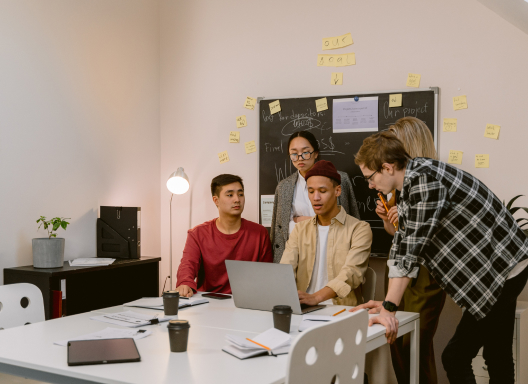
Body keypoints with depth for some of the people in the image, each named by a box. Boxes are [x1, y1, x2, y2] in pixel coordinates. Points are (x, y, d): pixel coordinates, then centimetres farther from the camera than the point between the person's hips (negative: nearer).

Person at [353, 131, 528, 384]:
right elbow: (402, 246, 8)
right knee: (497, 356, 18)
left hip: (502, 268, -10)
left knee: (455, 358, -10)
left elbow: (413, 247, -25)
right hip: (498, 268, 10)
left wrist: (389, 307, -22)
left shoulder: (423, 178, -22)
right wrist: (387, 303, 3)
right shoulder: (409, 186, 10)